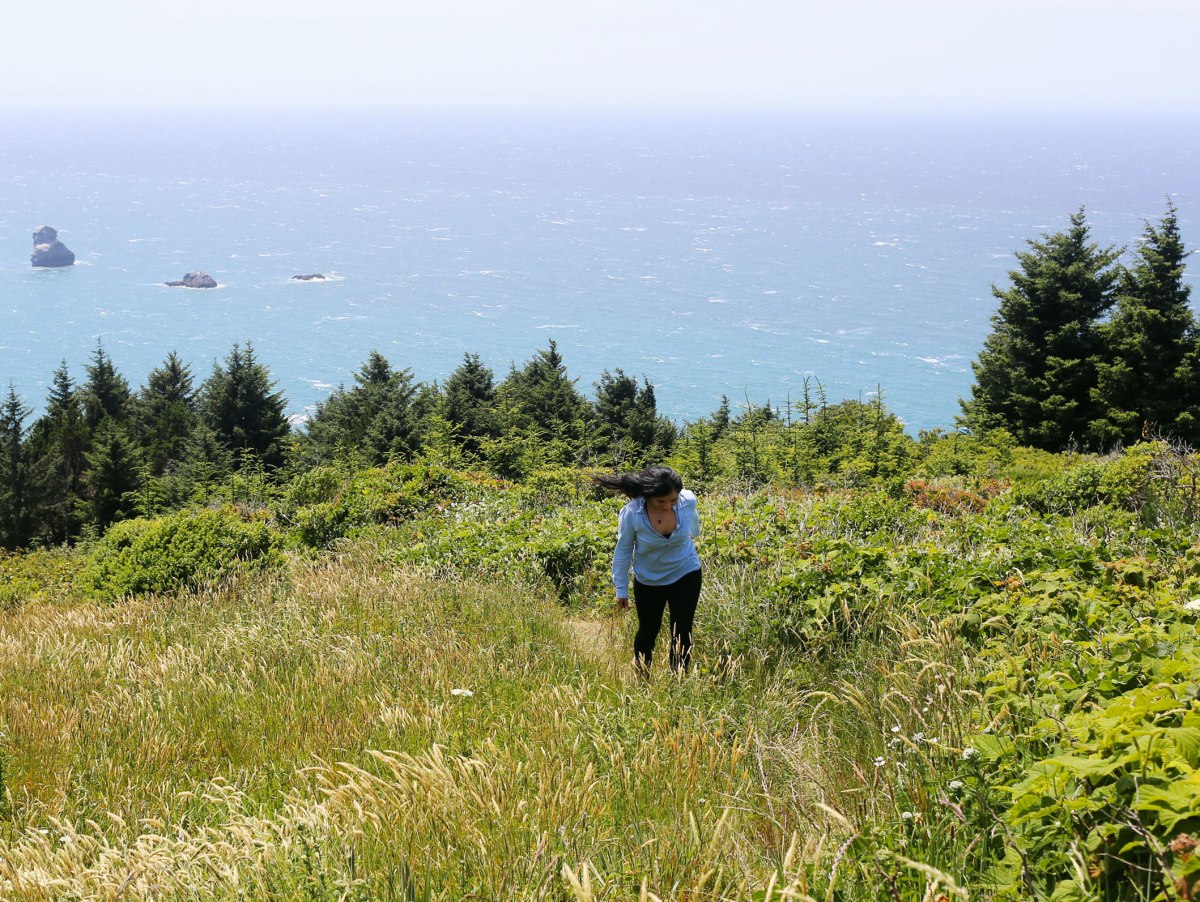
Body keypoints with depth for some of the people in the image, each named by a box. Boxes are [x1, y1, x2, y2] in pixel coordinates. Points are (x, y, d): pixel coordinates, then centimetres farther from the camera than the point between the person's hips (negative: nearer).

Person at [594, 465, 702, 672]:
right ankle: (640, 674, 44)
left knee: (682, 633, -1)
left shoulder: (688, 501, -25)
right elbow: (623, 551, -14)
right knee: (648, 632, 18)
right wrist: (621, 590, -6)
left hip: (685, 576, 0)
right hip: (648, 581, 0)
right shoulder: (631, 513, -30)